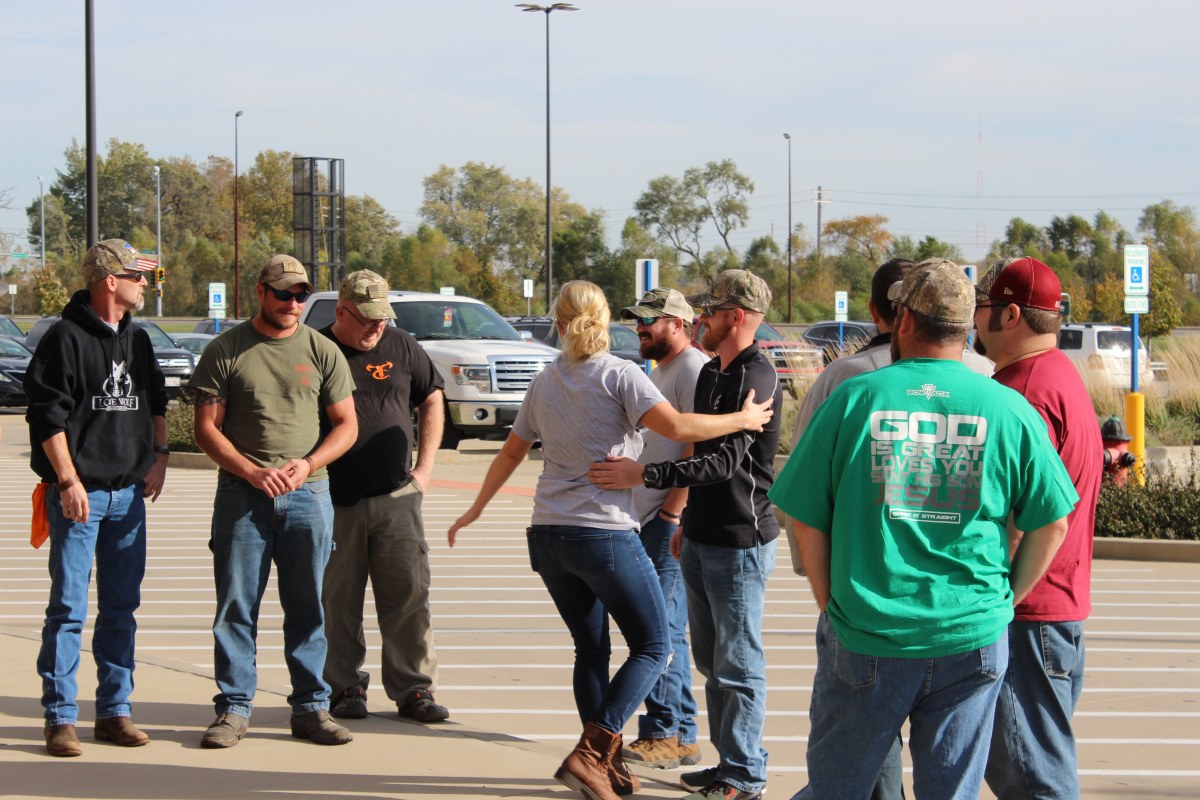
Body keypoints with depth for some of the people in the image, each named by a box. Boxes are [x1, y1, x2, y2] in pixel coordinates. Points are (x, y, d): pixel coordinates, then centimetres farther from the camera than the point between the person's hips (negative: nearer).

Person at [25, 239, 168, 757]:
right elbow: (47, 417, -11)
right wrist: (68, 481, -15)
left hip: (129, 492, 7)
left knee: (121, 608, 9)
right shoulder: (66, 339, -9)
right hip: (79, 494, -7)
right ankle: (60, 719, 0)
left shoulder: (137, 340, 13)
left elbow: (156, 402, 24)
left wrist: (158, 455, 10)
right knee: (68, 608, -5)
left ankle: (114, 711, 16)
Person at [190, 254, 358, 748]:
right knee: (236, 607, 0)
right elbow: (206, 428, 1)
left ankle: (310, 708, 11)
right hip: (241, 493, -1)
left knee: (308, 608, 4)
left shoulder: (322, 351, 8)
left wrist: (306, 465, -8)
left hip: (308, 494, 1)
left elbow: (346, 425, 9)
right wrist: (252, 472, -13)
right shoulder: (226, 351, 2)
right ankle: (233, 709, 6)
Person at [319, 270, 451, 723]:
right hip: (335, 500, -2)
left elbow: (432, 400, 19)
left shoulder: (401, 347, 8)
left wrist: (424, 467, 11)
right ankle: (345, 687, 14)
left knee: (409, 593, 0)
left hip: (396, 498, 2)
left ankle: (413, 688, 8)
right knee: (339, 600, 3)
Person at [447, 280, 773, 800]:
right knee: (652, 647, 2)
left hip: (548, 536, 6)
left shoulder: (544, 382, 12)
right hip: (605, 533, -6)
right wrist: (743, 420, -7)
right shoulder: (619, 375, -6)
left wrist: (477, 509, 36)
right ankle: (590, 754, -11)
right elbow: (677, 428, -19)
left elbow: (511, 453, 22)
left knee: (591, 650, 16)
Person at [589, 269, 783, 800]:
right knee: (711, 661, 15)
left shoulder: (756, 378, -18)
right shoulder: (710, 373, 13)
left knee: (738, 664, -3)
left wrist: (644, 475, -28)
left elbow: (727, 459, -25)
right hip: (702, 540, 10)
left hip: (741, 542, -10)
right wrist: (687, 522, 24)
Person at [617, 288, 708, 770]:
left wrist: (672, 510, -20)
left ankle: (664, 734, -9)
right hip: (651, 518, 11)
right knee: (667, 629, 12)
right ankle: (681, 735, 18)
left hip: (675, 521, -11)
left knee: (660, 627, -11)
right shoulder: (660, 370, 21)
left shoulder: (694, 369, -11)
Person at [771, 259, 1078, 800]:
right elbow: (1051, 523, 3)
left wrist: (831, 605, 10)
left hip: (865, 639, -1)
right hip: (972, 642, 1)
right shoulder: (1008, 410, -2)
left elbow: (805, 519, -1)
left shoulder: (853, 400, -4)